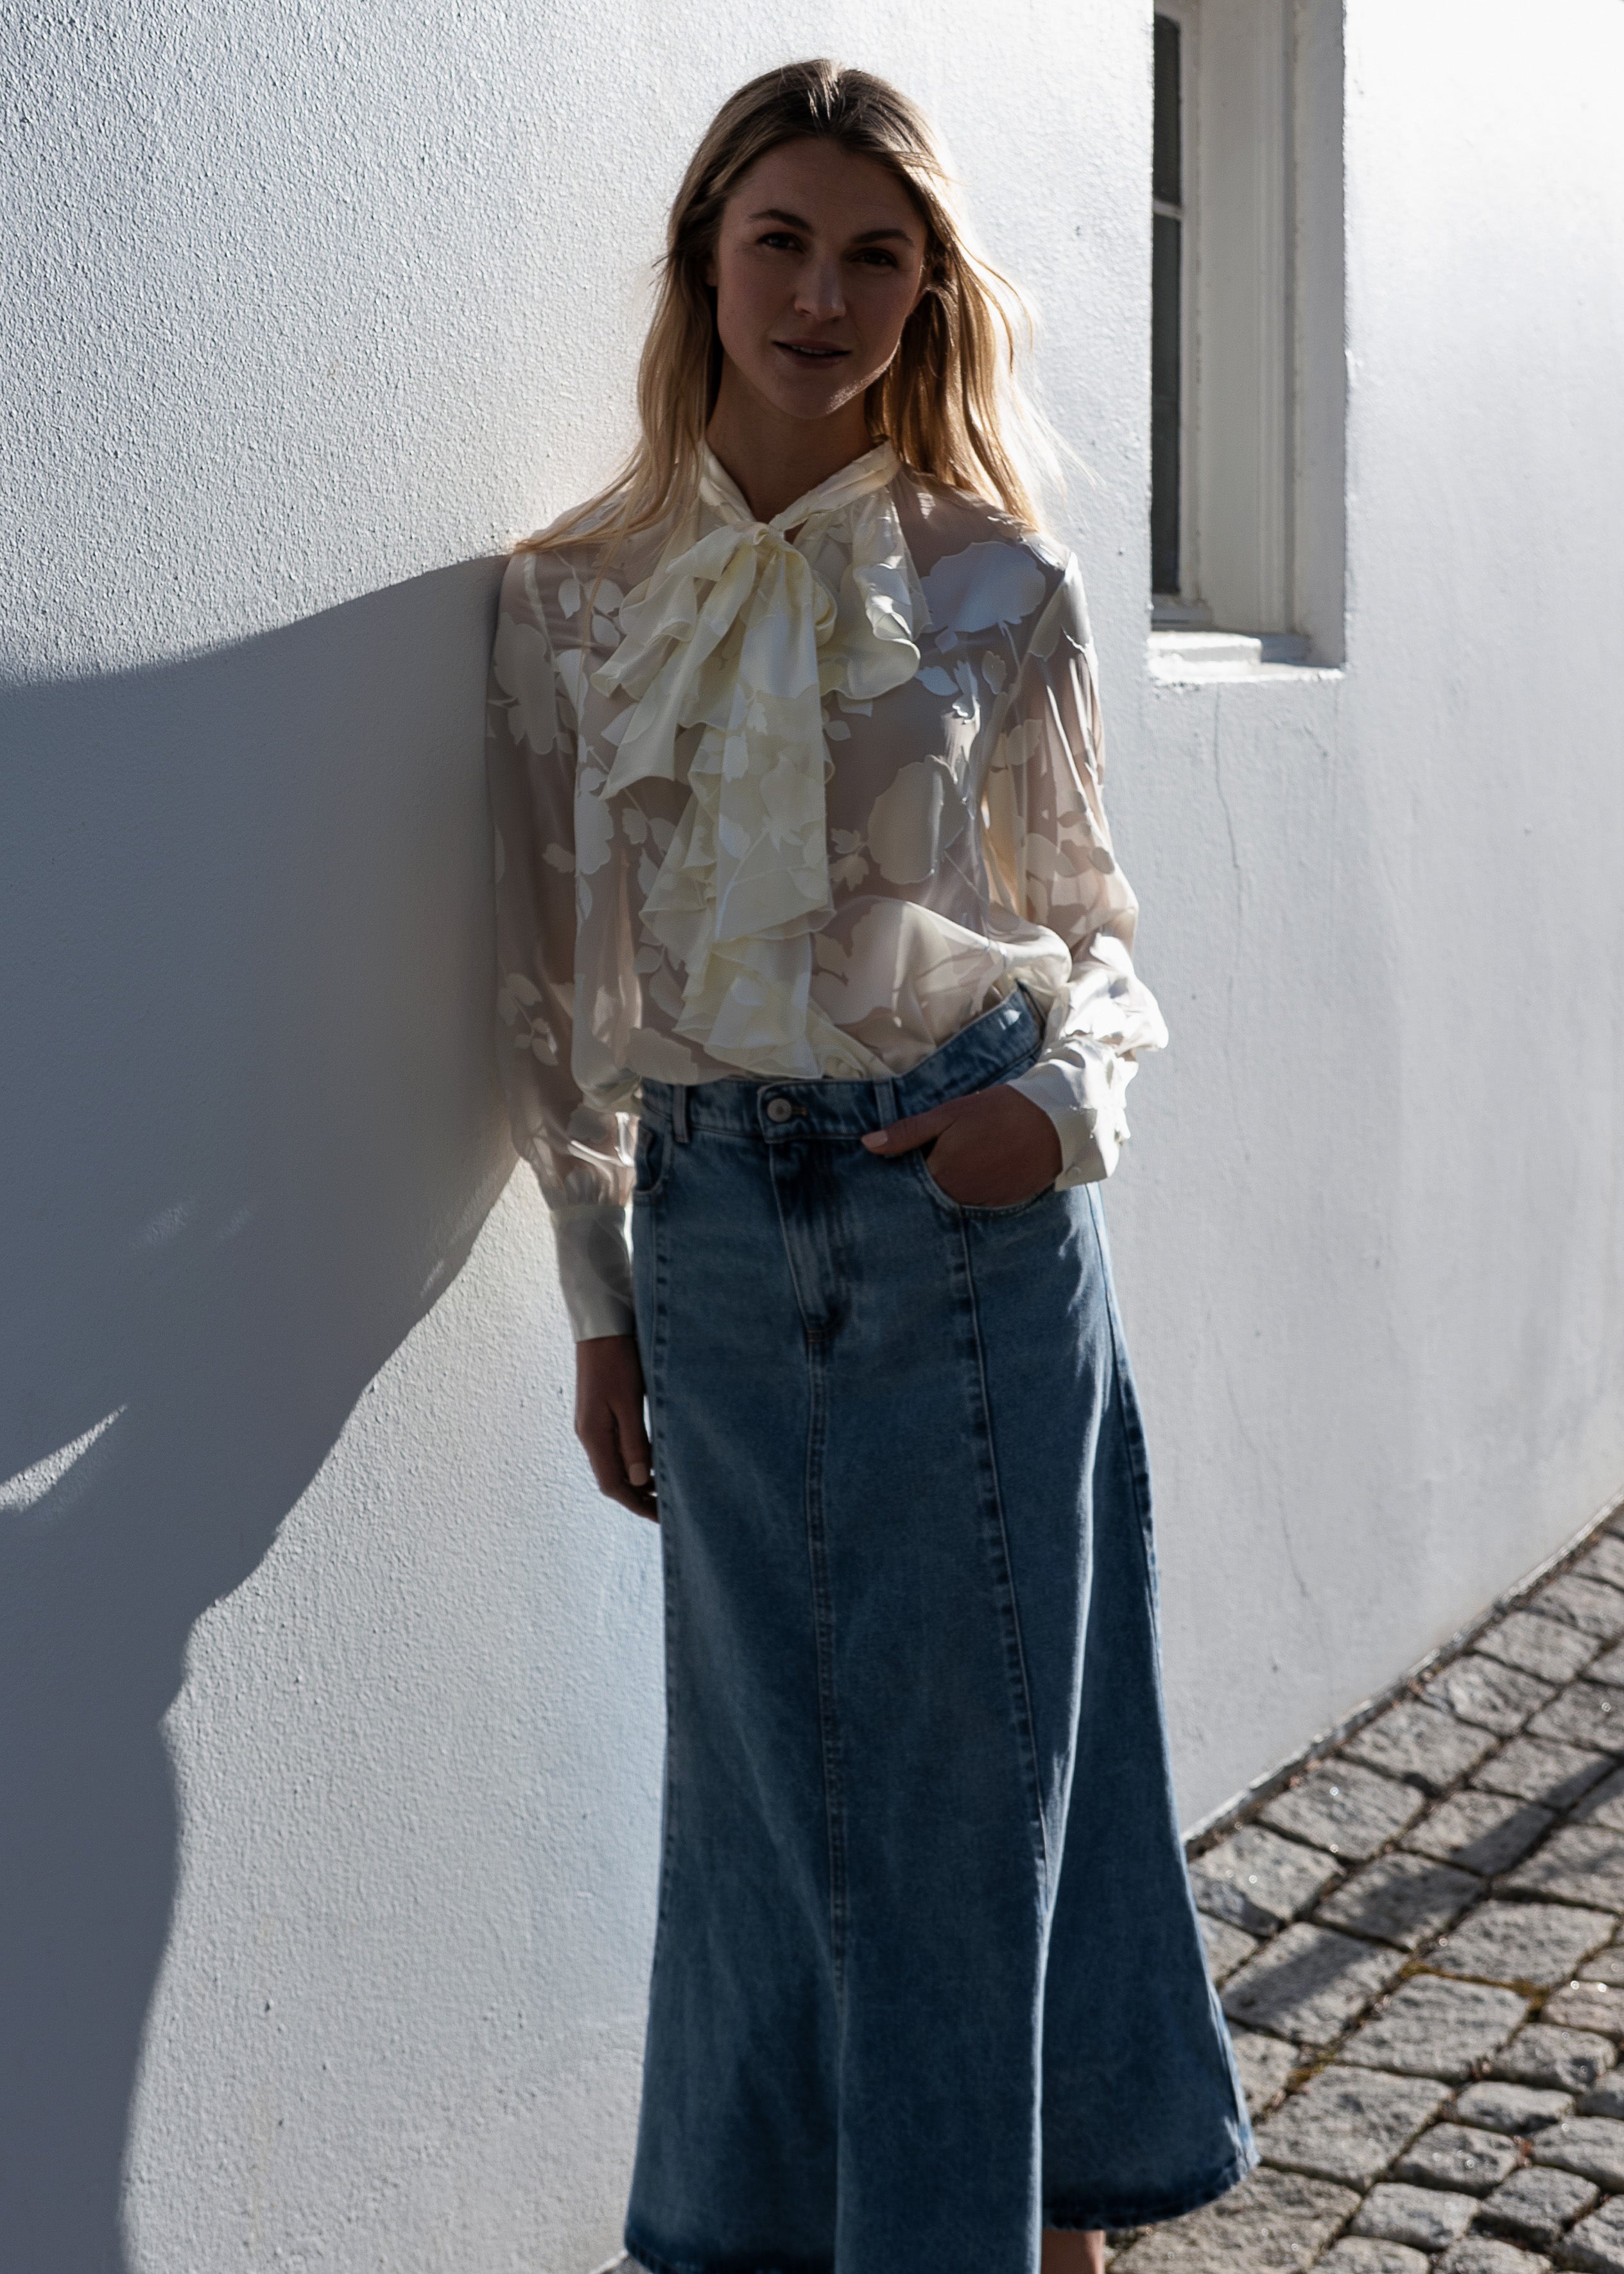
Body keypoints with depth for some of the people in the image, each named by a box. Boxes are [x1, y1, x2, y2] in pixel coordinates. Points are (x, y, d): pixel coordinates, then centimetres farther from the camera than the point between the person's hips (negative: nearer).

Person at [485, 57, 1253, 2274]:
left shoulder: (998, 581, 0)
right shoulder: (576, 595, 3)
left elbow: (1082, 916, 8)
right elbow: (563, 978, 7)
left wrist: (1070, 1097, -13)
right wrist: (601, 1296, 8)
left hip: (972, 1209, -1)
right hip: (720, 1230, 1)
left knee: (995, 1750, 6)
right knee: (778, 1769, 11)